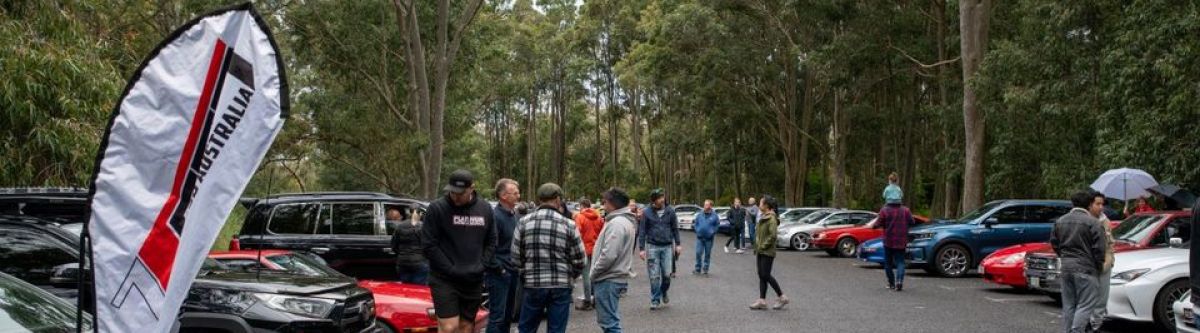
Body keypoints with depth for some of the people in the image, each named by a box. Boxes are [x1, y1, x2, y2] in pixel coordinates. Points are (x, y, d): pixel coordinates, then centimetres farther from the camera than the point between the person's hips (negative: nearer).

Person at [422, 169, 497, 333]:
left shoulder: (485, 209, 6)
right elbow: (429, 245, -9)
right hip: (444, 280, -4)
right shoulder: (437, 208, -8)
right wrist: (451, 270, -12)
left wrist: (481, 265, 0)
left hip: (473, 281, 4)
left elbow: (491, 242, 15)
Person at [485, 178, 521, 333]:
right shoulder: (494, 216, -16)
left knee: (508, 314, 16)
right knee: (497, 316, -6)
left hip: (513, 272, 8)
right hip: (499, 274, -8)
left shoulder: (516, 215, 11)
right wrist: (499, 268, -17)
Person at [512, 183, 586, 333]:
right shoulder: (568, 225, -5)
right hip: (560, 286, -1)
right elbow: (578, 260, -2)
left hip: (533, 284, 1)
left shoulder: (524, 222, -1)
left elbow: (516, 256, 1)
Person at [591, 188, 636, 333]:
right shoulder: (624, 220, 15)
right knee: (608, 320, 18)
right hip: (613, 277, 11)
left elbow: (609, 255, -25)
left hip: (609, 280, -11)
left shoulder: (616, 223, -18)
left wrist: (593, 273, -12)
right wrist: (596, 273, 15)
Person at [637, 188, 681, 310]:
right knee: (654, 276, 0)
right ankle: (655, 300, 9)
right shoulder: (647, 213, -3)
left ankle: (664, 293, 28)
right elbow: (642, 231, -1)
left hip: (667, 247, 1)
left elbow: (675, 228, 10)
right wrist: (641, 248, -4)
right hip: (652, 246, -1)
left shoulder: (670, 211, 2)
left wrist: (677, 244, 5)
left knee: (666, 274, 0)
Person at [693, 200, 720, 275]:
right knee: (698, 253, -2)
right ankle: (698, 268, 9)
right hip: (700, 238, 1)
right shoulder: (700, 215, 3)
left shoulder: (714, 216, -3)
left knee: (707, 254, 6)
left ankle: (705, 269, 16)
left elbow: (717, 225, 1)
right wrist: (697, 230, -1)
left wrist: (712, 232, -8)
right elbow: (696, 223, 12)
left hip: (709, 238, -1)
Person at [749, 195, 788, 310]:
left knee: (766, 275, -7)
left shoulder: (772, 219, -16)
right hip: (760, 251, 9)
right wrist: (757, 246, 12)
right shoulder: (763, 218, 13)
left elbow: (773, 235, -24)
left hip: (767, 252, -9)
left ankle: (782, 297, 5)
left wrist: (763, 246, -18)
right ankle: (762, 301, 9)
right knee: (761, 275, 7)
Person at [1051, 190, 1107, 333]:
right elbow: (1098, 249, -11)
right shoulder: (1093, 223, -10)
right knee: (1085, 305, -3)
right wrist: (1100, 266, 3)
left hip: (1065, 267, 7)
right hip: (1084, 268, -6)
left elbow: (1054, 242, 17)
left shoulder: (1061, 220, 12)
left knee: (1068, 305, 13)